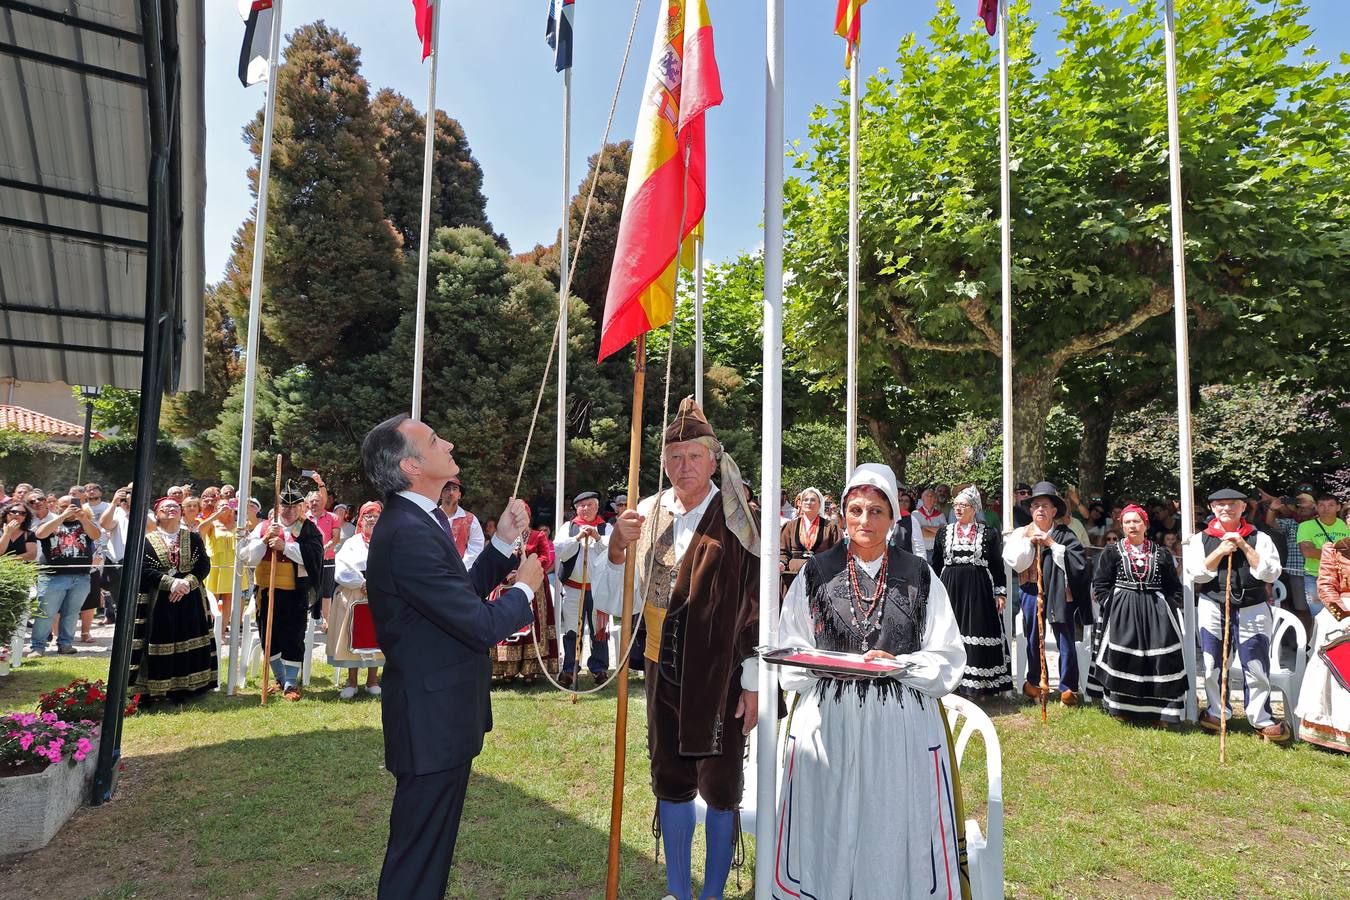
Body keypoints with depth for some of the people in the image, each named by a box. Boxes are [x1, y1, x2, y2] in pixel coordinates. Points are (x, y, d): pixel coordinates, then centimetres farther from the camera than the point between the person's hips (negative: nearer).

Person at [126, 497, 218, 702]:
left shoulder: (193, 538, 10)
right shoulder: (146, 541, 4)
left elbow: (204, 565, 2)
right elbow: (143, 570, -7)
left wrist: (187, 583, -15)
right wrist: (171, 582, -19)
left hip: (189, 601, 2)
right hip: (157, 603, -2)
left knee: (189, 643, 2)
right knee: (159, 644, -2)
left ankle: (183, 689, 11)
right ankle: (153, 691, 7)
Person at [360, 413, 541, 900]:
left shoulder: (418, 520, 8)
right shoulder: (409, 533, -26)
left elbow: (460, 595, 10)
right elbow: (482, 625, -27)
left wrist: (502, 543, 3)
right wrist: (525, 588, -9)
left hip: (437, 717, 10)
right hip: (433, 722, -10)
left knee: (430, 844, 26)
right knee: (417, 861, 8)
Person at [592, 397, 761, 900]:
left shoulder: (736, 518, -9)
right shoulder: (648, 514, 1)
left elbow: (757, 602, -9)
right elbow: (615, 599, 0)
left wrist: (753, 682, -9)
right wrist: (617, 547, -18)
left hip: (720, 674, -4)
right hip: (664, 669, 4)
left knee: (719, 784, 8)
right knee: (670, 779, 16)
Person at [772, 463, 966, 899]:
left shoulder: (919, 576, 4)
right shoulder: (816, 573, 5)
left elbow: (947, 658, 3)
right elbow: (789, 652, 8)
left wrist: (899, 664, -14)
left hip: (901, 723, 0)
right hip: (828, 721, 1)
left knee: (894, 831, 6)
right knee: (828, 834, 7)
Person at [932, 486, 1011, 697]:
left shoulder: (990, 534, 3)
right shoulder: (944, 532, 10)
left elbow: (998, 566, 4)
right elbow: (936, 565, 12)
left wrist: (1000, 592, -1)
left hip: (979, 591, -2)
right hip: (950, 590, 2)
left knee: (979, 633, -1)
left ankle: (979, 684, 7)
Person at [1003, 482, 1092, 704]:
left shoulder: (1064, 535, -3)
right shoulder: (1021, 534, 2)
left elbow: (1079, 561, -14)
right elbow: (1013, 562, -7)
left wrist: (1052, 544, -16)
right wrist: (1030, 541, -13)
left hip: (1059, 593, -2)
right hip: (1032, 591, 2)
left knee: (1066, 641, 1)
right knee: (1034, 639, 13)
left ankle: (1067, 687, 12)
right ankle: (1035, 681, 28)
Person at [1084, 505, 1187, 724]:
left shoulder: (1161, 553, 9)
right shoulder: (1111, 551, 4)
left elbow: (1174, 587, 12)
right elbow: (1100, 585, 2)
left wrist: (1168, 608, -2)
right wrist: (1112, 607, -8)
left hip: (1156, 614, 2)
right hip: (1122, 614, -1)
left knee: (1160, 659, -3)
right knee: (1122, 659, -5)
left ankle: (1157, 711, 8)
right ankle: (1122, 708, 8)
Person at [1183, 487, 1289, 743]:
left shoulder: (1259, 539, 4)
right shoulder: (1200, 539, 4)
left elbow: (1271, 573, -7)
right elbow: (1195, 574, -6)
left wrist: (1244, 546, -12)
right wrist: (1220, 551, -14)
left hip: (1253, 611, -1)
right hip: (1213, 609, 1)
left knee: (1256, 668, 3)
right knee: (1213, 666, 9)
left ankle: (1262, 720, 16)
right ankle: (1217, 712, 25)